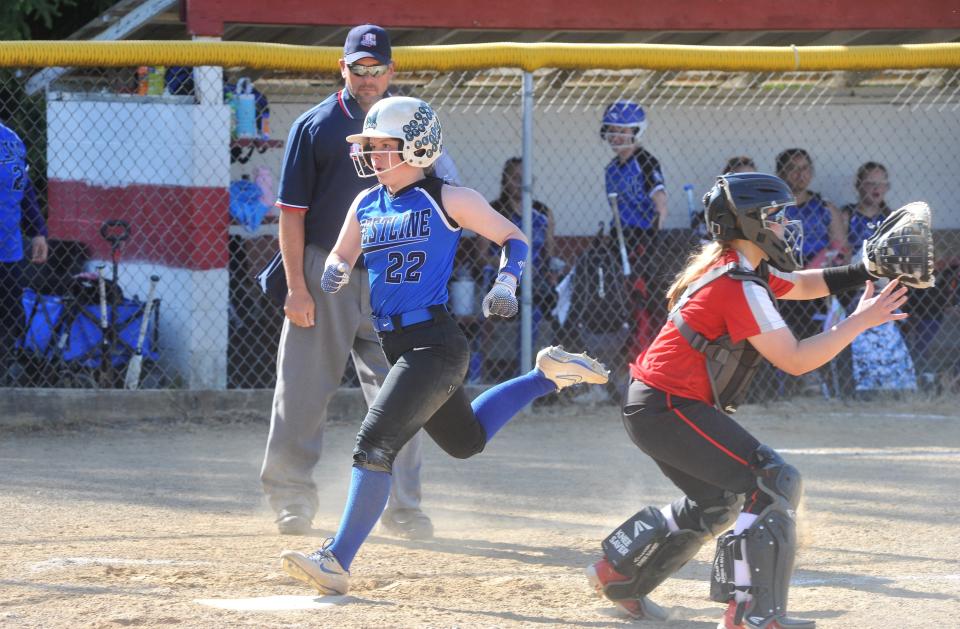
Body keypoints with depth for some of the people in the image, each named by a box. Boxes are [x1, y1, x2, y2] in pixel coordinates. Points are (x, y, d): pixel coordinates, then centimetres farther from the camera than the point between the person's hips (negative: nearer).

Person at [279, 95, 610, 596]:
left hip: (435, 343, -9)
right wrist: (335, 272, -4)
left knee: (376, 443, -18)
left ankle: (337, 562, -17)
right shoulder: (366, 204, 10)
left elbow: (513, 239, 0)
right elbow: (341, 256, 20)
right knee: (465, 441, 24)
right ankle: (546, 375, 42)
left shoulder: (447, 200, -7)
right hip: (396, 343, 9)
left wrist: (506, 285, -18)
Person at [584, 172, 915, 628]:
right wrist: (860, 321, -16)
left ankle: (617, 573, 35)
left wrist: (861, 273, 7)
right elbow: (795, 360, -20)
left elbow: (800, 285, 22)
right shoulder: (740, 287, -20)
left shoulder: (730, 267, 11)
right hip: (668, 408, -11)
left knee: (717, 499, 27)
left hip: (652, 405, 11)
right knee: (773, 483, -15)